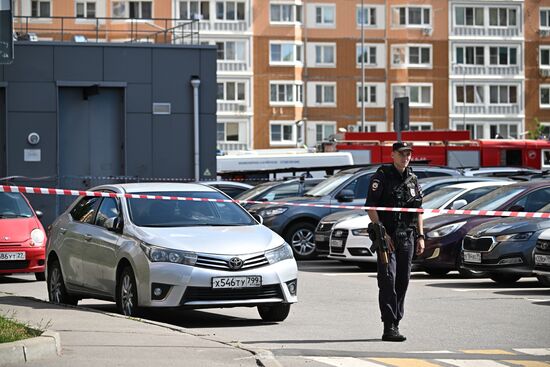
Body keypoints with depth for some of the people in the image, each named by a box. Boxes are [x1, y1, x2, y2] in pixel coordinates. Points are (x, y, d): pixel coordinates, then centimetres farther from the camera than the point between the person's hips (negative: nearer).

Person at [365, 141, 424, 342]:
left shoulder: (412, 179, 14)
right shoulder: (382, 176, -5)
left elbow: (418, 210, 19)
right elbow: (371, 207, -11)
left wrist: (420, 236, 11)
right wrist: (381, 233, -17)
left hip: (407, 237, 6)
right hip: (387, 236, -6)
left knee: (403, 281, 7)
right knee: (388, 280, -11)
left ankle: (395, 324, 15)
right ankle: (389, 327, -14)